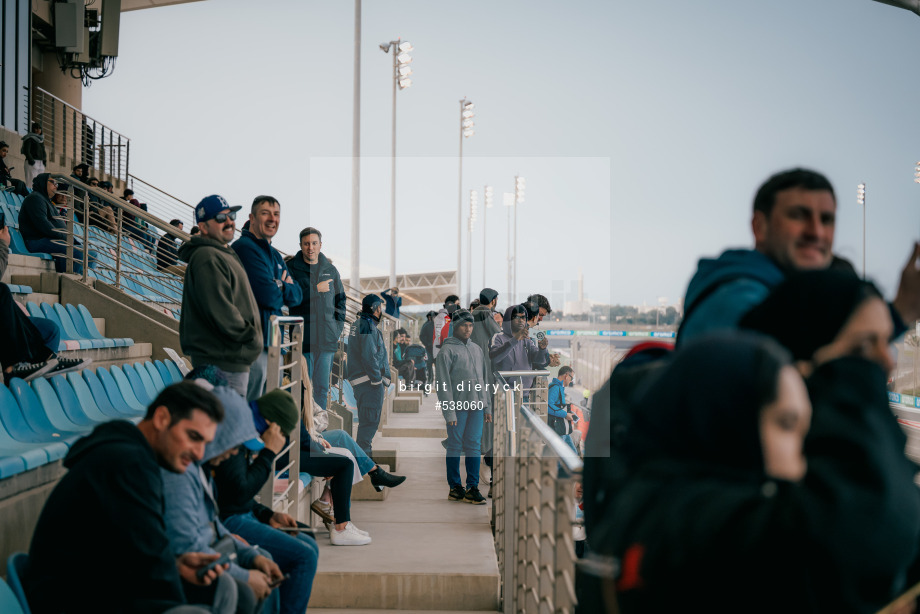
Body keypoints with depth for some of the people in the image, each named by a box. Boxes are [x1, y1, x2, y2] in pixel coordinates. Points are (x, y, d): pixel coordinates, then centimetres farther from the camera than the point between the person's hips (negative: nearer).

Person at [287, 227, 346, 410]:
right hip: (303, 335, -3)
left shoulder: (330, 269, 14)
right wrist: (316, 289, -10)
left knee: (322, 386, 5)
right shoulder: (290, 268, 1)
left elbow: (340, 299, 21)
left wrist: (339, 325, 10)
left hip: (327, 336, 3)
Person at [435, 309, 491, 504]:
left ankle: (472, 488, 5)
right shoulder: (446, 351, -3)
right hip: (457, 406, -5)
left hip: (477, 407, 6)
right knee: (455, 446, 1)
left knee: (474, 446, 4)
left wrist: (488, 407, 15)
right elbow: (444, 384, -8)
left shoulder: (477, 349, 16)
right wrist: (450, 412, -14)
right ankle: (455, 488, 9)